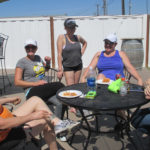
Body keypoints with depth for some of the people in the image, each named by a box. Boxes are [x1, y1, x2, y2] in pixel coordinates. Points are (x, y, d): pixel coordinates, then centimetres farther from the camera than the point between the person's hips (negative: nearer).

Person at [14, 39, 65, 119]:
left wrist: (48, 62, 11)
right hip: (32, 92, -5)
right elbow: (17, 82, -9)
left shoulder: (38, 58, 16)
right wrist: (35, 83, -17)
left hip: (45, 89, 6)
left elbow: (46, 69, 35)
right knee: (59, 86, -24)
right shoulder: (22, 62, -2)